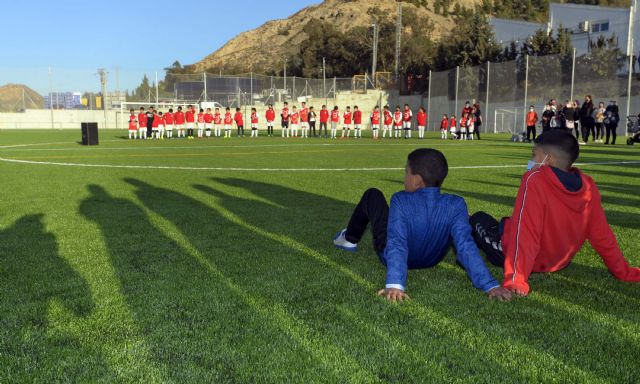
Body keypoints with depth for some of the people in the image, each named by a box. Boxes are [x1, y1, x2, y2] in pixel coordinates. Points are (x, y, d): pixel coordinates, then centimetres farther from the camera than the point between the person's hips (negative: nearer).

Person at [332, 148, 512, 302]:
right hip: (432, 260, 3)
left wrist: (394, 284, -50)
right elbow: (466, 245, -34)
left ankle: (350, 239, 37)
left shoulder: (401, 201, -34)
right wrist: (490, 285, -35)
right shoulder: (455, 205, -28)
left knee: (372, 195, 13)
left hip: (391, 256, -3)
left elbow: (397, 245, -42)